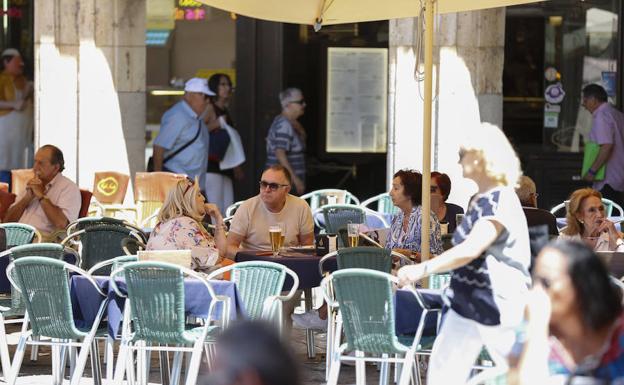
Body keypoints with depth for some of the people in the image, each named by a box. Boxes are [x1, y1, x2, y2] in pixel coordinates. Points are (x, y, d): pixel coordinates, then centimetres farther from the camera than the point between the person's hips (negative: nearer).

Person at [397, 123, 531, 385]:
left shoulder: (501, 201, -17)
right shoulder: (477, 200, 13)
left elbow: (470, 250, -27)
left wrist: (422, 269, -28)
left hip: (500, 304, -10)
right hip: (467, 302, 10)